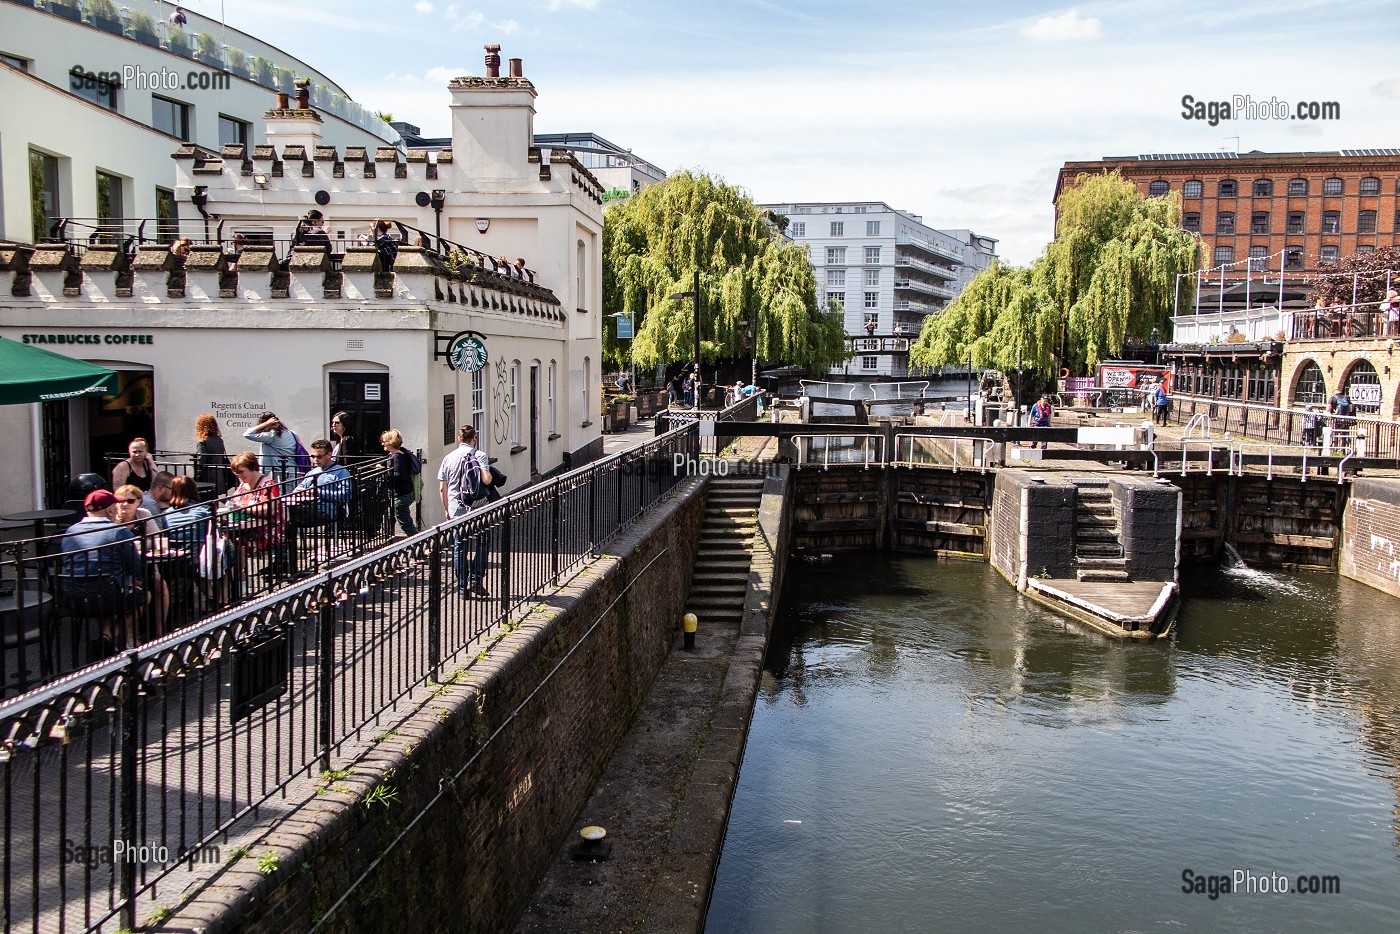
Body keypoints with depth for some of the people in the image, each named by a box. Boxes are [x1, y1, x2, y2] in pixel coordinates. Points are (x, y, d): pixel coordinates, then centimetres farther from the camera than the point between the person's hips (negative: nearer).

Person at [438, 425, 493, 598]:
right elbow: (486, 480, -18)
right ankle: (476, 580, 5)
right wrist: (489, 473, 4)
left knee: (459, 547, 10)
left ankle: (462, 587, 10)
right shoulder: (480, 455, -5)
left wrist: (447, 509, 14)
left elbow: (442, 488, 4)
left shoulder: (448, 458, 4)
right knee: (482, 543, 14)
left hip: (456, 509, 3)